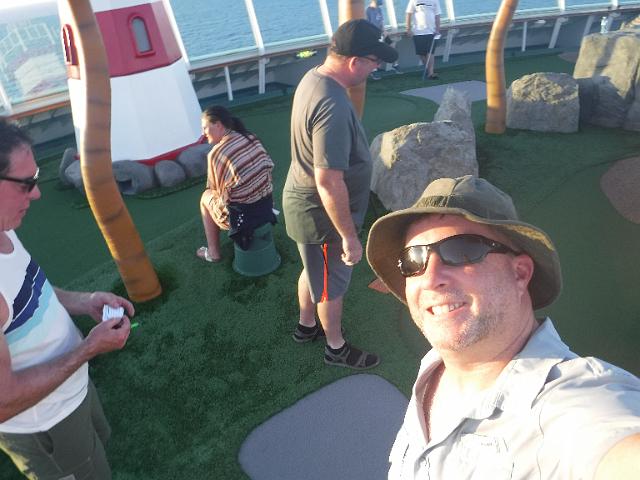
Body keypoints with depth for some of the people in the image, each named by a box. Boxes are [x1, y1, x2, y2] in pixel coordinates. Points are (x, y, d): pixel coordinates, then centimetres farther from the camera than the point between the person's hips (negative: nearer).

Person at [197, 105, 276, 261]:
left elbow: (216, 189, -4)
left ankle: (213, 252, 27)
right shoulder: (252, 138, 0)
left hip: (242, 216, -6)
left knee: (206, 197, 22)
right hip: (267, 206, 6)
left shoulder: (215, 153, -17)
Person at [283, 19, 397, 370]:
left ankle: (306, 325, 51)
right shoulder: (333, 108, -33)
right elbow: (329, 183, -33)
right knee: (332, 284, 13)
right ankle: (336, 348, 38)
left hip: (302, 200, 9)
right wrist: (349, 236, -23)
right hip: (321, 214, -9)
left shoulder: (314, 76, -1)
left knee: (313, 270, 28)